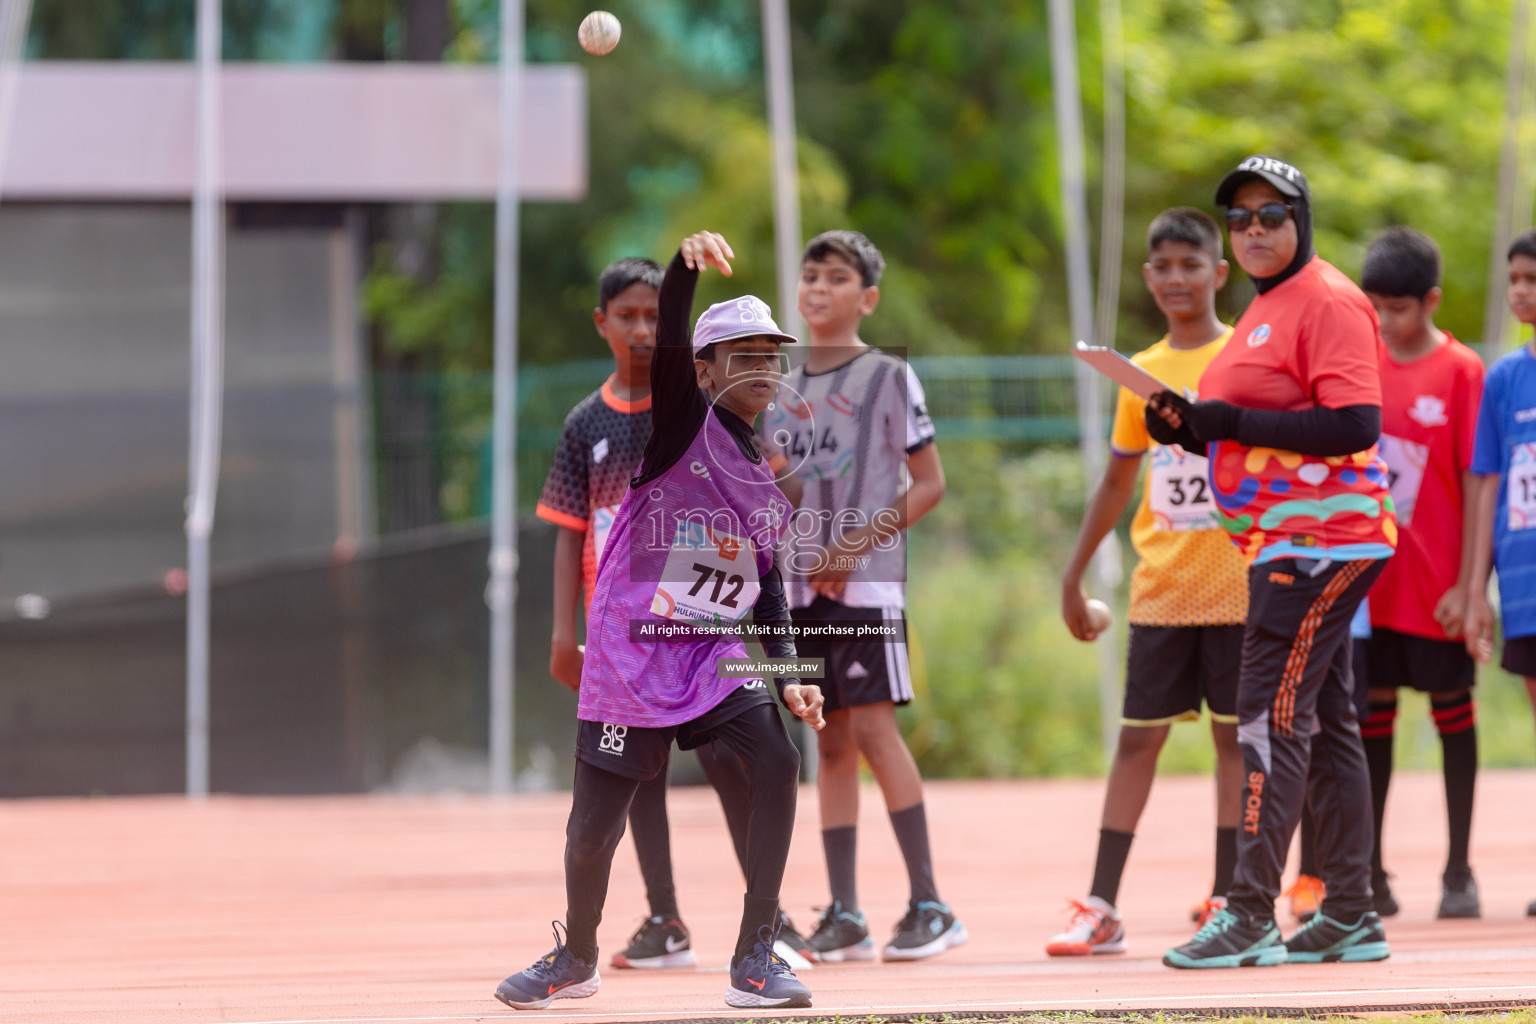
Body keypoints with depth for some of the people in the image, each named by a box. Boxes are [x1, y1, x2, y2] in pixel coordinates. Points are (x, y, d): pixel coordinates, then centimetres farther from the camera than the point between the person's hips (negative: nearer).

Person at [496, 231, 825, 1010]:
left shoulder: (766, 480, 11)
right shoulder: (684, 421, -5)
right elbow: (667, 342, -24)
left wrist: (788, 673, 1)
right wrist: (688, 265, -43)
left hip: (716, 654, 5)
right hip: (632, 653, -5)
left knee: (776, 762, -19)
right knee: (594, 829, -1)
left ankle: (754, 959, -13)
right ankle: (577, 956, 29)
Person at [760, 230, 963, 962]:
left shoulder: (888, 377, -1)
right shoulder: (782, 386, 14)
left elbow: (929, 482, -3)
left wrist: (858, 545, -12)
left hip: (865, 580, -5)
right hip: (800, 584, 5)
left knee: (873, 727, -13)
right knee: (830, 742, 6)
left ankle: (928, 905, -10)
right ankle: (843, 915, 6)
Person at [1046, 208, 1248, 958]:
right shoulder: (1141, 373, 10)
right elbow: (1117, 483, 18)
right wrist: (1074, 574, 16)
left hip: (1236, 582, -3)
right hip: (1159, 588, 3)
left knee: (1235, 734, 1)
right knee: (1136, 738, 2)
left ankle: (1228, 898, 6)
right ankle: (1101, 908, 0)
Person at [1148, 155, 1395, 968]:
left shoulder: (1328, 300, -11)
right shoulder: (1263, 311, 19)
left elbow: (1355, 424, -21)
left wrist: (1233, 422, -20)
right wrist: (1188, 427, 6)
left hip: (1320, 540, -10)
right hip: (1285, 543, 10)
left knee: (1273, 714, -14)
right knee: (1323, 724, 11)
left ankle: (1250, 917, -17)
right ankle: (1351, 917, 15)